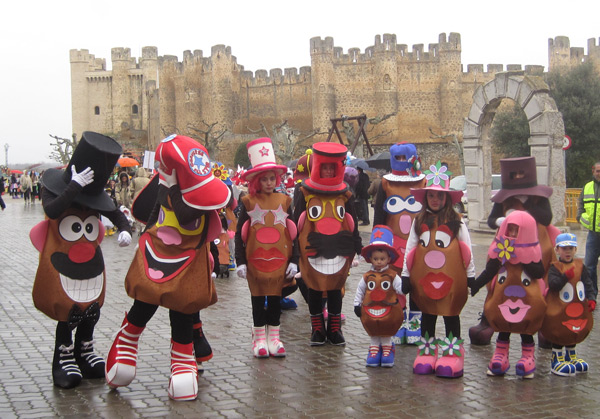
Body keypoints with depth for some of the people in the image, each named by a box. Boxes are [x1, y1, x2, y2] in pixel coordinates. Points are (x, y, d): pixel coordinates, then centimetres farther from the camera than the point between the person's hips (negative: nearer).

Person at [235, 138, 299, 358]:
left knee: (275, 298, 8)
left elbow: (293, 232, 7)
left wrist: (294, 260, 3)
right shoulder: (249, 202, -2)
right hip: (255, 260, -1)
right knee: (258, 298, 7)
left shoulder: (284, 201, 4)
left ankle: (273, 337, 17)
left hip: (279, 260, 2)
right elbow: (239, 234, 0)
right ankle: (259, 338, 15)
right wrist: (240, 261, -5)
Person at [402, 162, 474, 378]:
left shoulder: (456, 222, -2)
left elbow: (467, 250, 0)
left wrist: (471, 275, -1)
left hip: (451, 278, -3)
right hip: (424, 278, 3)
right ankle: (427, 353, 21)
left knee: (451, 315, 5)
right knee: (427, 314, 12)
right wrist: (405, 274, 6)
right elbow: (410, 248, 8)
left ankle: (452, 354, 11)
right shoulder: (419, 221, 6)